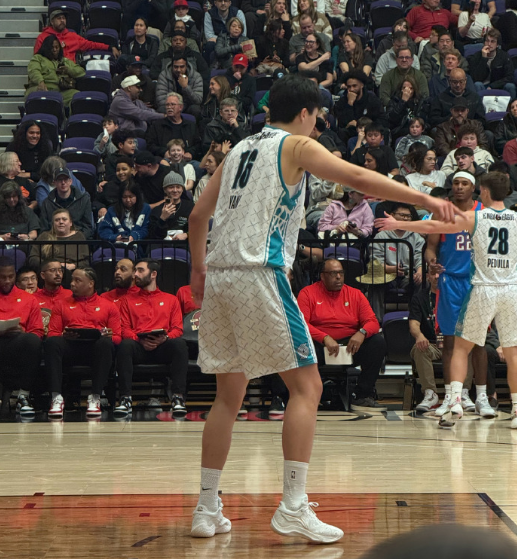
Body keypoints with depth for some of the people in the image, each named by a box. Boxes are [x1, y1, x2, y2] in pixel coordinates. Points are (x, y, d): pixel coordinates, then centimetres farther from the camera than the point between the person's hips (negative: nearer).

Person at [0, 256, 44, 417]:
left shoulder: (28, 299, 23)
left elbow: (37, 332, 17)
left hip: (18, 346, 2)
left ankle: (23, 397, -31)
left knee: (33, 341, -36)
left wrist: (21, 333, -6)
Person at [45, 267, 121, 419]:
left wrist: (108, 336, -11)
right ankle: (56, 398, -38)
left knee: (105, 343, -37)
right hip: (69, 346, 1)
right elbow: (52, 333, 15)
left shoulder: (109, 306, 20)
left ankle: (95, 398, -35)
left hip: (96, 347, -1)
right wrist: (63, 335, -8)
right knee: (52, 342, -33)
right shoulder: (62, 305, 24)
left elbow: (117, 337, 13)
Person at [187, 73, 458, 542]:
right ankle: (293, 507, -9)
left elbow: (198, 215, 24)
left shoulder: (239, 150, 22)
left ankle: (207, 509, 14)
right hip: (259, 274, -7)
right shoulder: (296, 145, 3)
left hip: (219, 276, 7)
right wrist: (424, 199, -11)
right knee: (306, 386, -2)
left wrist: (199, 270, 35)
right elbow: (356, 177, -11)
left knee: (229, 396, 14)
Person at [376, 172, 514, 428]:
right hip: (511, 291, 2)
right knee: (512, 352, 10)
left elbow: (432, 226, -1)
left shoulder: (473, 217, -2)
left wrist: (397, 224, 8)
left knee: (461, 347, 9)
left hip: (482, 289, -2)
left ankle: (455, 401, -6)